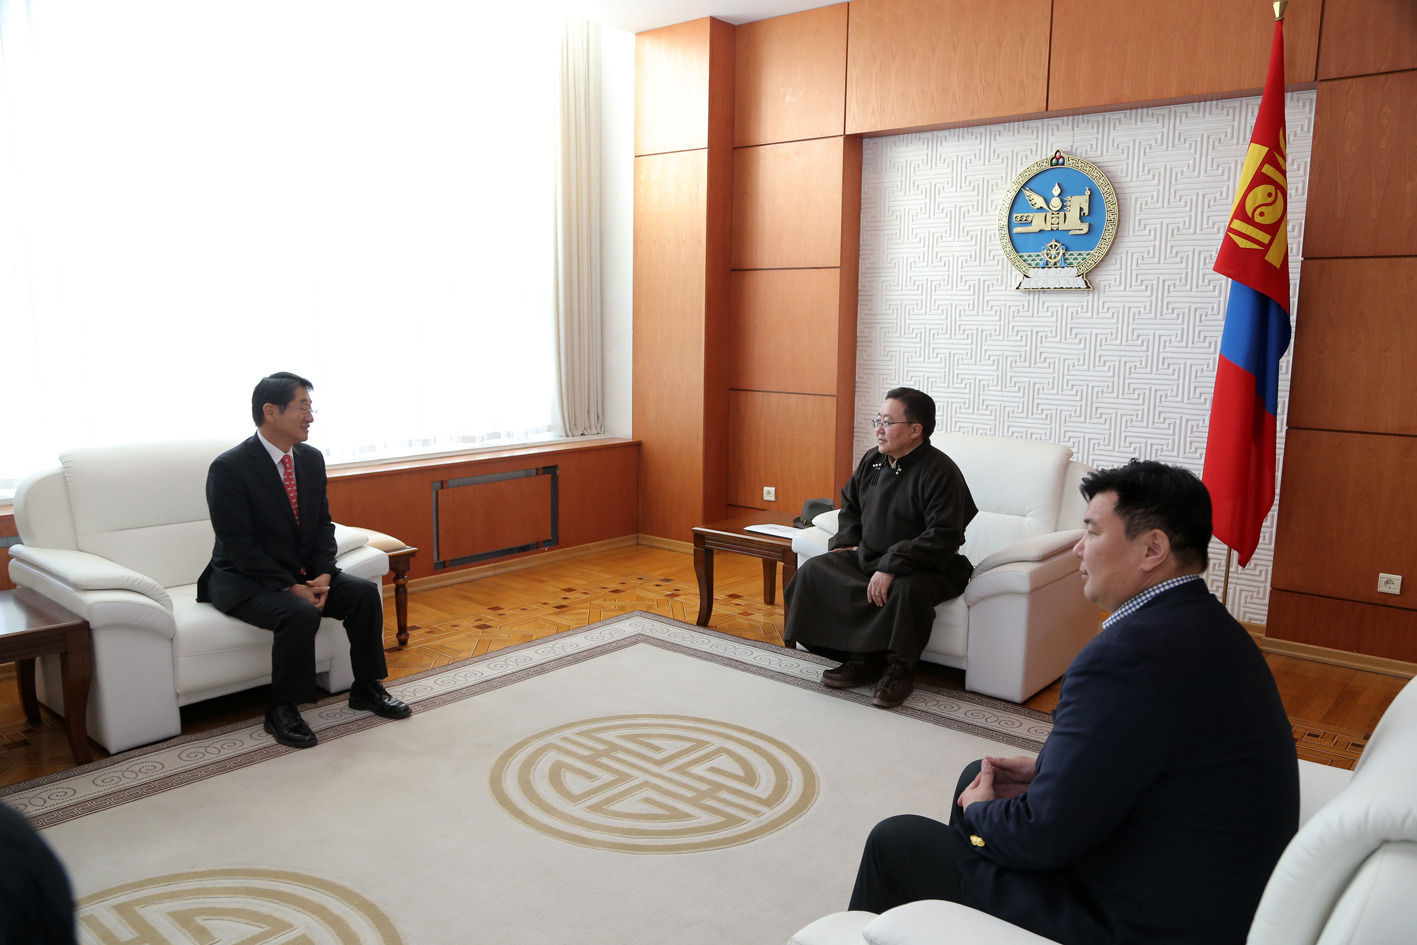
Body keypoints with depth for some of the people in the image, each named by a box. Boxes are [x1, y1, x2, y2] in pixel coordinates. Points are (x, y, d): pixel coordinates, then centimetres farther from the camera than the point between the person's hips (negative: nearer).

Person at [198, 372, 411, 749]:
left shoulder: (311, 459, 3)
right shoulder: (229, 468, -18)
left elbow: (323, 523, 7)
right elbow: (239, 546, -20)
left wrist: (322, 575, -10)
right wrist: (290, 588, -25)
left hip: (304, 573, 7)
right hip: (244, 580, -6)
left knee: (365, 592, -13)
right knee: (300, 614, -32)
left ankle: (366, 688, 4)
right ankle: (281, 711, -13)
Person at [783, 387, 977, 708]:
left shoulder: (941, 472, -16)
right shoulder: (872, 461, 7)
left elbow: (943, 537, -25)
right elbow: (850, 505, 23)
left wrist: (891, 567, -31)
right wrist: (846, 542, 4)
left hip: (928, 568, -7)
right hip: (868, 558, 7)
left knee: (907, 589, -39)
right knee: (814, 570, -11)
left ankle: (899, 669, -13)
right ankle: (860, 657, -5)